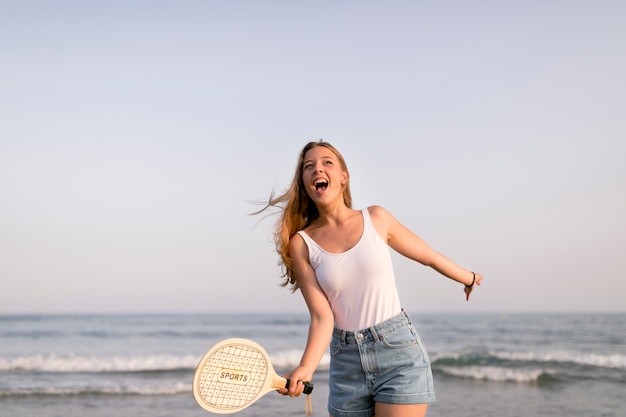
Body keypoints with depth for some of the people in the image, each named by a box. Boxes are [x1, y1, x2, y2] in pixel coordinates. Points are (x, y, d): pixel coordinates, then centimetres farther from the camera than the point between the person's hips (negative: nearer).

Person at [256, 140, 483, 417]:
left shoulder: (376, 218, 0)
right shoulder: (301, 243, -1)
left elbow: (430, 256, 16)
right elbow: (322, 317, -7)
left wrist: (469, 278, 28)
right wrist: (306, 368, -23)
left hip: (399, 352, -1)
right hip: (346, 361, 1)